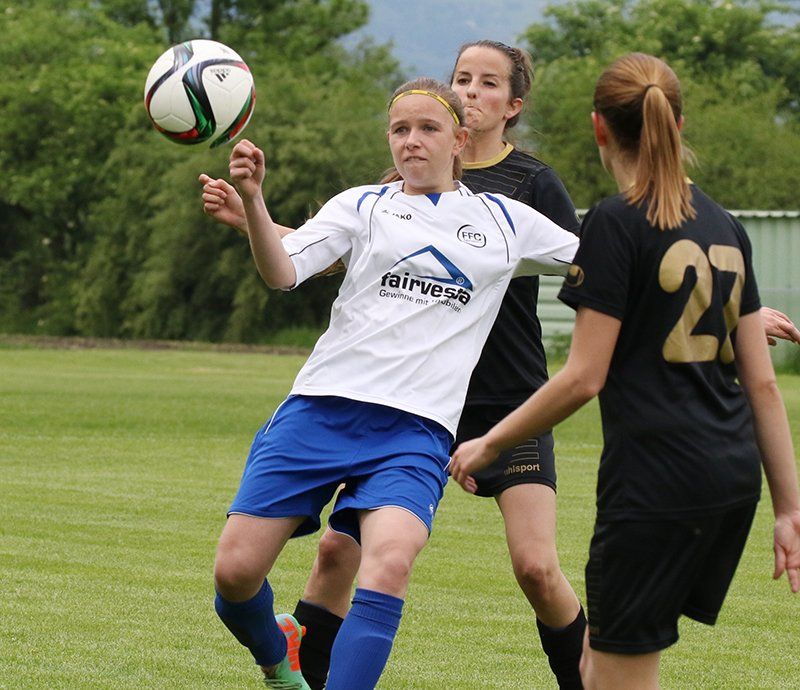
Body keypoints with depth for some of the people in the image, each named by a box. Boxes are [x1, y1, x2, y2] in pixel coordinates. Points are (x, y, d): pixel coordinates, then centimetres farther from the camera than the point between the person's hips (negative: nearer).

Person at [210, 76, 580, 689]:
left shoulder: (503, 220, 17)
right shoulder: (362, 206, 12)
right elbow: (282, 272, -3)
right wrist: (252, 200, -19)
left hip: (416, 428, -1)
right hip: (321, 408, 1)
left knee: (390, 561, -29)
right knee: (236, 570, -6)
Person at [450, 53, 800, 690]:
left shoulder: (616, 224, -9)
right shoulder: (724, 228, 13)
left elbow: (584, 377, -11)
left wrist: (491, 443, 1)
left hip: (657, 480, -8)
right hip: (734, 476, 8)